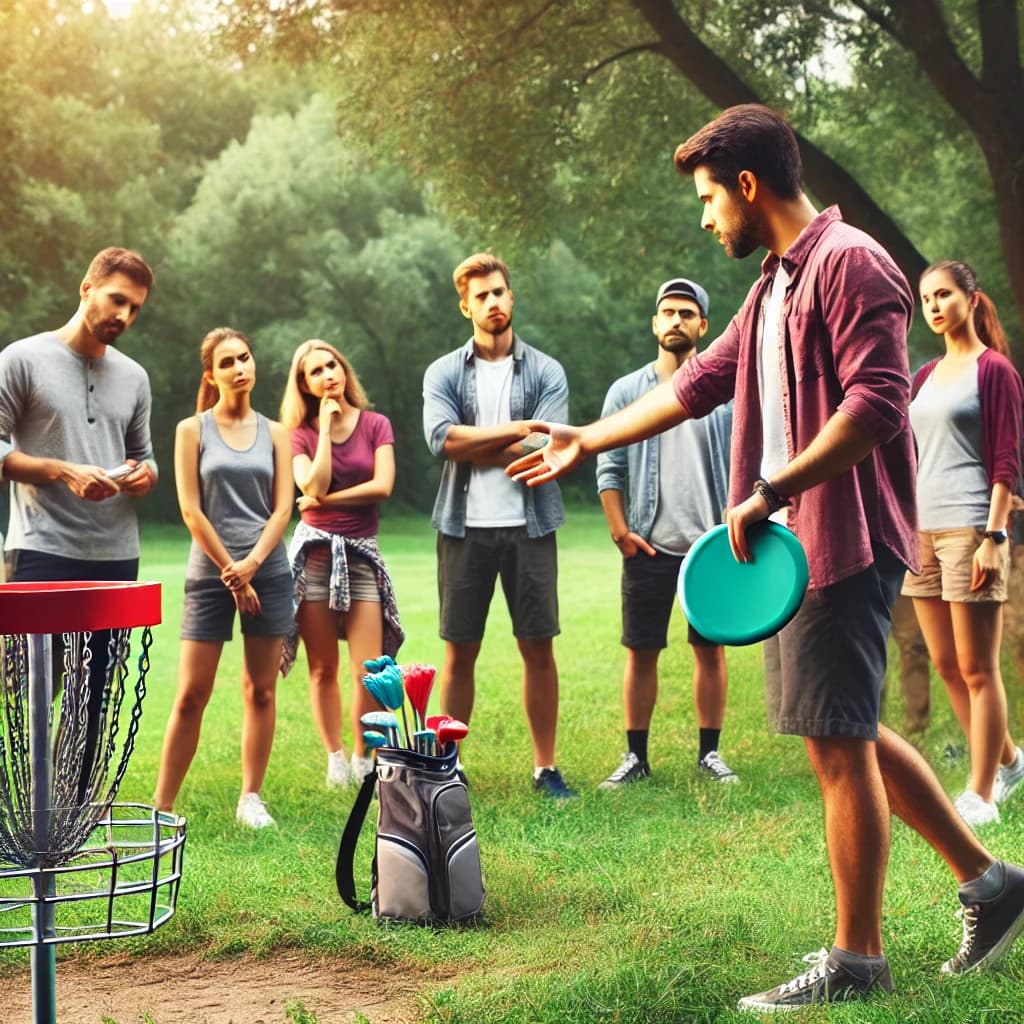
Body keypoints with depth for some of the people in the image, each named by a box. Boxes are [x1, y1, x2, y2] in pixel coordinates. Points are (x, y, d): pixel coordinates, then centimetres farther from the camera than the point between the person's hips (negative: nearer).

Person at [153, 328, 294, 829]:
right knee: (191, 694, -5)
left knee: (260, 691, 4)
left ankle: (251, 798, 12)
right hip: (210, 574, -2)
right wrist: (231, 574, -7)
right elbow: (191, 511, -4)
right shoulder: (192, 430, 1)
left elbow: (282, 508, 2)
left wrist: (251, 564, -13)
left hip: (268, 572, 2)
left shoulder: (274, 433, 8)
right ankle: (162, 804, 2)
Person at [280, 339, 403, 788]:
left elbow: (382, 485, -8)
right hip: (315, 551, 0)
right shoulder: (301, 436, 5)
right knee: (323, 668, 3)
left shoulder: (376, 425, 5)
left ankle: (363, 760, 8)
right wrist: (326, 427, -7)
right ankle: (335, 758, 15)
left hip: (361, 552, 0)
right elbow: (313, 487, -13)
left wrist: (326, 500, -8)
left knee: (369, 672, -7)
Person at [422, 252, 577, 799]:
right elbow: (442, 438, -12)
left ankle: (545, 767, 13)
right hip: (464, 528, 0)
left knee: (538, 648, 3)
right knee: (459, 650, 6)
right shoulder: (443, 373, 5)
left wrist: (473, 448, -8)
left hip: (528, 527, 0)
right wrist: (518, 429, -12)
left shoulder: (546, 372, 3)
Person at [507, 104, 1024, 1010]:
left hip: (844, 542, -10)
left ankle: (857, 961, 7)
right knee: (847, 733, 15)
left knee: (837, 740, -4)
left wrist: (773, 491, -24)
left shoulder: (849, 263, -14)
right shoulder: (777, 283, 17)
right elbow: (700, 382, 24)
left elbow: (878, 402, -23)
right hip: (805, 543, 10)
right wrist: (588, 441, 27)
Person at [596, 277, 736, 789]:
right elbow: (609, 469, 5)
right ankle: (635, 756, 11)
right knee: (641, 651, 3)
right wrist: (620, 531, -3)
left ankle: (709, 752, 15)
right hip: (649, 548, 0)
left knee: (711, 650, 5)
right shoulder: (626, 391, 6)